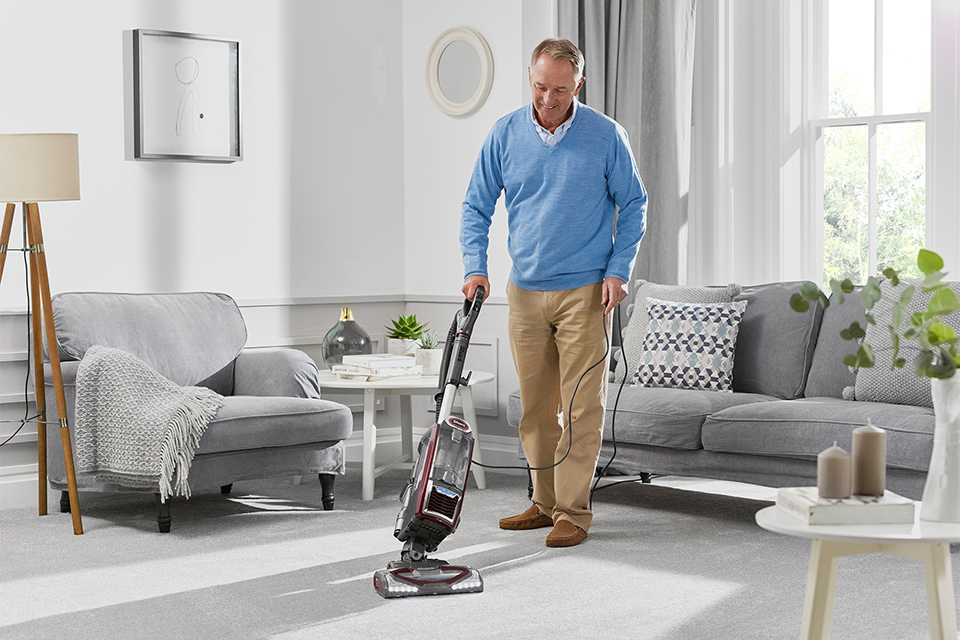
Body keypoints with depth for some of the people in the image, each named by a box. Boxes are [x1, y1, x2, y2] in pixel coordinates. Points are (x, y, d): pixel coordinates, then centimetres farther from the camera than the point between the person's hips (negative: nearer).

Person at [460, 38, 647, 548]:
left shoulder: (606, 136, -5)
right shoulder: (505, 134, 1)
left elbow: (633, 205, 2)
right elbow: (476, 206, 5)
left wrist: (618, 271, -7)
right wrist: (475, 268, -8)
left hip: (585, 293, -3)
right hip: (525, 292, 4)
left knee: (581, 407, -4)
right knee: (535, 407, 11)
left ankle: (574, 512, 3)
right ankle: (546, 502, 23)